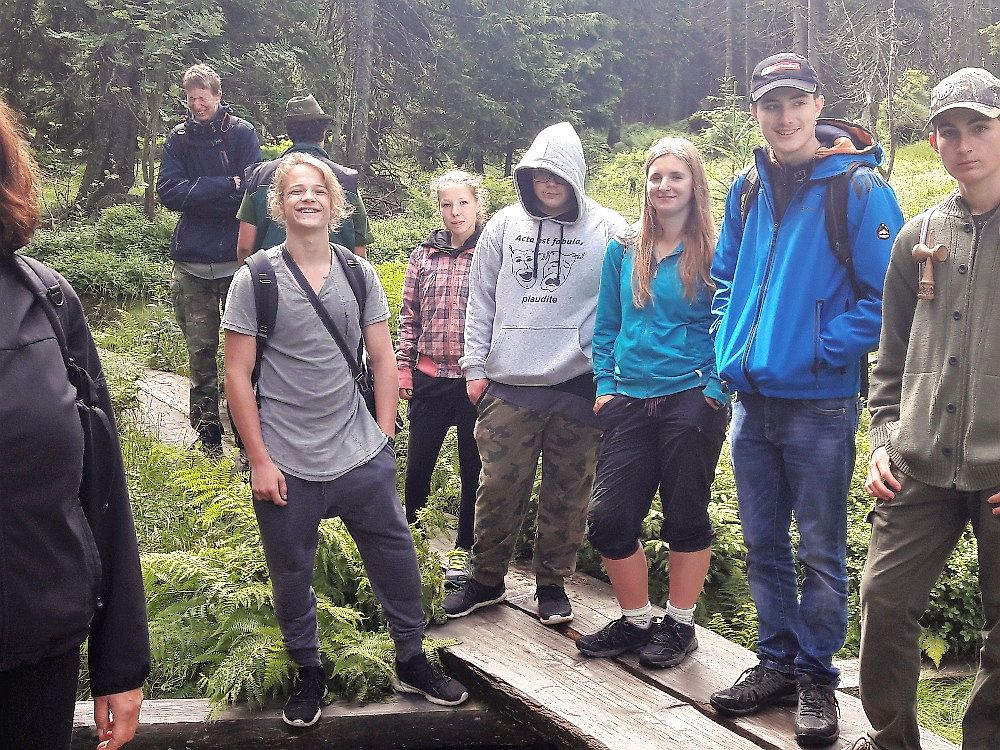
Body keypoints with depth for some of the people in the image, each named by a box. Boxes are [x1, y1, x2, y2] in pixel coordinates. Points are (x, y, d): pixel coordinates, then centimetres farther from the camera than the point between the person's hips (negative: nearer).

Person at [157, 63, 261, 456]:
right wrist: (225, 186, -13)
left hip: (236, 259, -3)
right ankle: (207, 432, 18)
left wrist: (196, 194, -10)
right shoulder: (178, 138, 6)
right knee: (200, 349, 8)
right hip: (192, 261, 3)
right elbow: (169, 191, -7)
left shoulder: (242, 133, -1)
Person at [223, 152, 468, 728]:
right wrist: (260, 460, -8)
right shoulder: (255, 280, -5)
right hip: (287, 464, -2)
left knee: (397, 560, 9)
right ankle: (309, 673, 31)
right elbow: (238, 375, -5)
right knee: (292, 576, 10)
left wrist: (384, 436, 2)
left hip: (363, 458, 2)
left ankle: (412, 660, 30)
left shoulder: (360, 274, 4)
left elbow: (383, 359, 8)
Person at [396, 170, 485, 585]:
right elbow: (408, 317, 10)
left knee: (474, 468, 8)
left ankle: (464, 550, 23)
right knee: (417, 464, 8)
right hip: (430, 376, 2)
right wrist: (403, 367, 5)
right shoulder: (424, 255, 6)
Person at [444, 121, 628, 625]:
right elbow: (481, 300, 10)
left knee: (567, 493, 8)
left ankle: (552, 584, 24)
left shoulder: (607, 230, -1)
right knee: (499, 488, 5)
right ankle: (486, 579, 22)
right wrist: (475, 366, 6)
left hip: (579, 385, -1)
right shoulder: (504, 226, 7)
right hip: (509, 385, 2)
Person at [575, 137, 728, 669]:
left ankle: (679, 625, 24)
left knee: (686, 516, 7)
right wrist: (604, 384, 6)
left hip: (691, 401, -4)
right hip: (630, 401, 4)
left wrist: (716, 389, -9)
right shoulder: (623, 250, 10)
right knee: (608, 518, 2)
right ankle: (635, 621, 21)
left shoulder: (712, 252, -2)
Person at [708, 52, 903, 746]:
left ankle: (816, 677, 20)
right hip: (751, 399, 6)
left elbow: (888, 295, -11)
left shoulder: (859, 188, -9)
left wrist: (824, 350, -16)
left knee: (821, 551, 6)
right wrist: (730, 345, 8)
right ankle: (777, 663, 29)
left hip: (820, 405, -5)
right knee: (764, 545, 14)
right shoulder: (747, 190, 9)